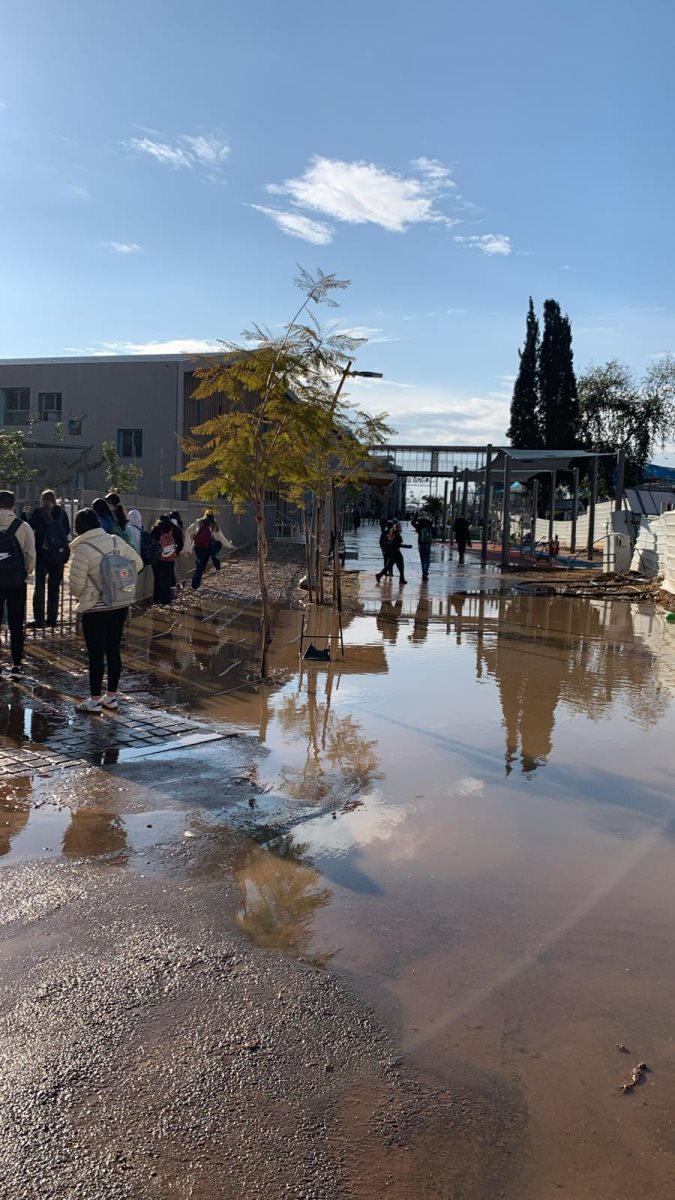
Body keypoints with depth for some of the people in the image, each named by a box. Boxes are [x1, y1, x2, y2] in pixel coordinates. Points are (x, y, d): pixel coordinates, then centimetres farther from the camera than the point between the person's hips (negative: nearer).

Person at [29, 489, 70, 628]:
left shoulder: (38, 512, -5)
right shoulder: (61, 513, 2)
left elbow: (30, 528, -1)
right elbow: (67, 531, 10)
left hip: (43, 553, -2)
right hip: (60, 553, 2)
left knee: (39, 586, 4)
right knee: (55, 587, 11)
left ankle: (39, 620, -1)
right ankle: (52, 619, 13)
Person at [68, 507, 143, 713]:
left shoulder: (83, 549, -16)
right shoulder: (116, 541, 0)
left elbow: (76, 583, -14)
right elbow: (137, 563, 9)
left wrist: (78, 594, 8)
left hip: (95, 609, -6)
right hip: (120, 604, 6)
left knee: (96, 654, 2)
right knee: (113, 650, 13)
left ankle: (94, 700, 8)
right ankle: (111, 696, 22)